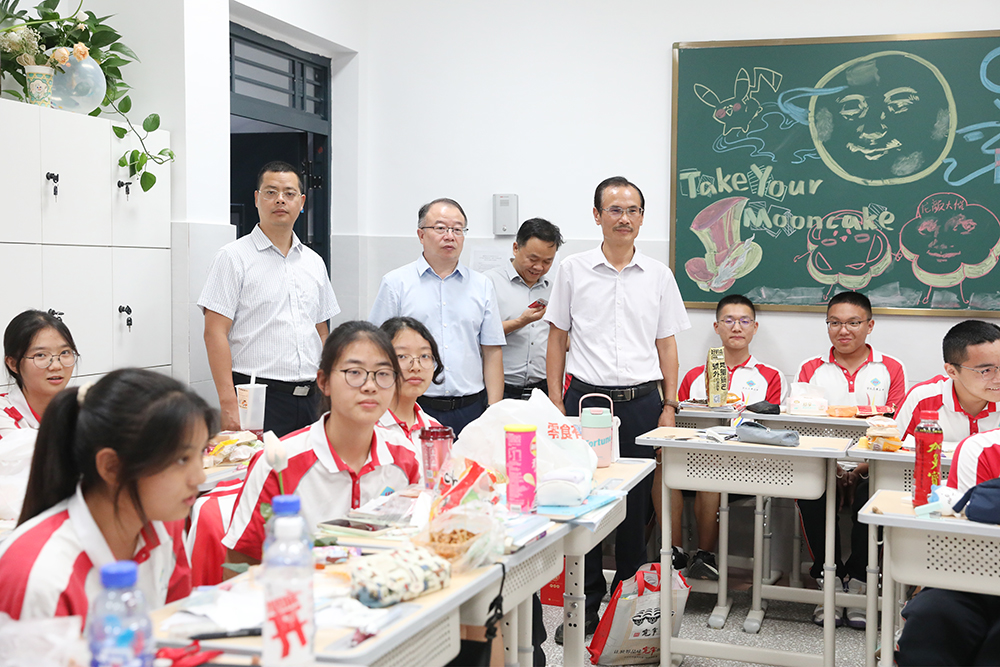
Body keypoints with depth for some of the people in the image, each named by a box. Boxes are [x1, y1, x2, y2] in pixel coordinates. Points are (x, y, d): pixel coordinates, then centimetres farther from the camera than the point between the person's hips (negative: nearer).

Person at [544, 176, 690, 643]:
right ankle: (585, 602, 13)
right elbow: (557, 339, 7)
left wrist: (669, 406, 3)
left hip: (641, 400, 1)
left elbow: (667, 345, 10)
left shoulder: (658, 275, 8)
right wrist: (556, 402, 0)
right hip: (585, 397, -1)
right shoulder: (572, 270, 4)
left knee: (636, 504, 5)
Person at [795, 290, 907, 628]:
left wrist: (863, 467, -16)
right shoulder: (811, 369, 13)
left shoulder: (891, 369, 10)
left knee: (871, 493, -33)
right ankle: (828, 578, -15)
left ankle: (858, 580, -15)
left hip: (870, 465, -1)